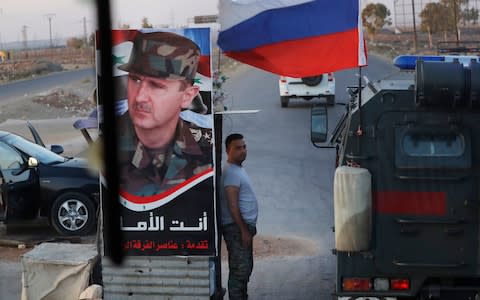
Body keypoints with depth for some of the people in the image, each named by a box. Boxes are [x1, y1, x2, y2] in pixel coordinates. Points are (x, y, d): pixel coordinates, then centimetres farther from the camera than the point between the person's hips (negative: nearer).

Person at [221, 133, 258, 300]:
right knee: (239, 269, -9)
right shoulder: (231, 172, -16)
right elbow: (232, 205, -21)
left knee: (246, 267, 17)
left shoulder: (239, 169, 16)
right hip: (236, 228, -10)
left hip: (244, 226, 10)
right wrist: (244, 230, -21)